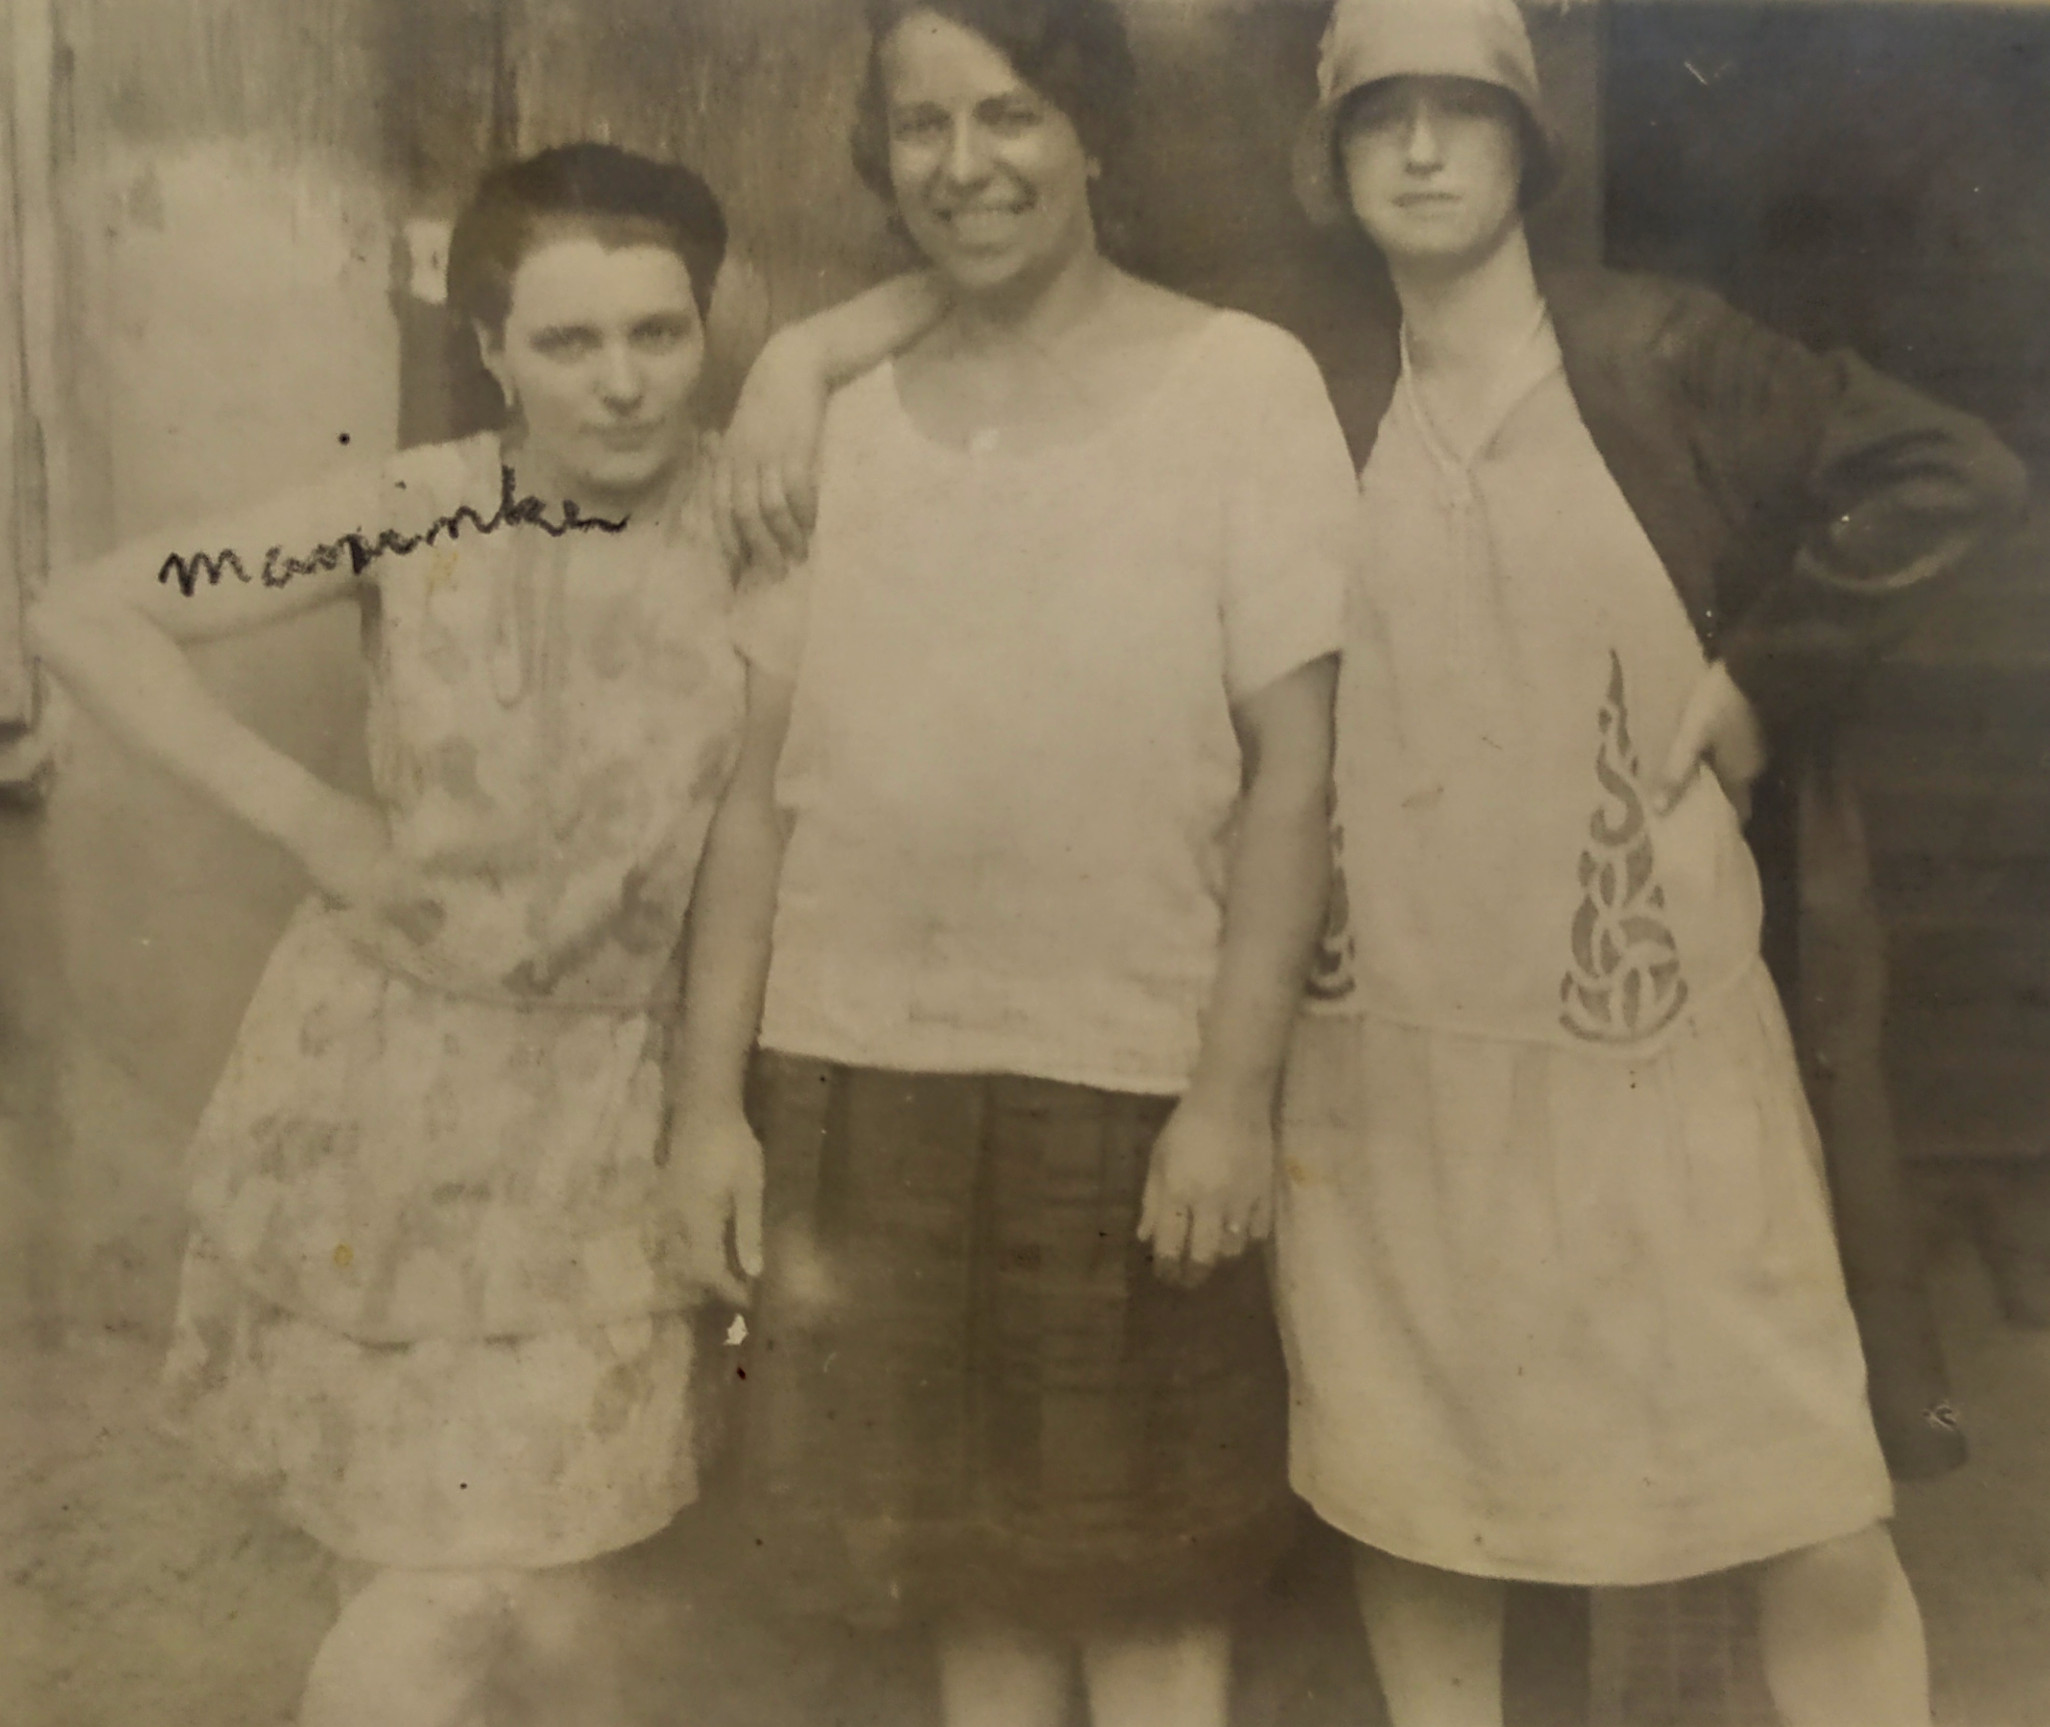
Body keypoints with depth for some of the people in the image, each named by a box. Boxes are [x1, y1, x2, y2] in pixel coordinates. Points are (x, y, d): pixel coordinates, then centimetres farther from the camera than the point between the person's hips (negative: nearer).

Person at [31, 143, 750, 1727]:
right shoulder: (414, 515, -12)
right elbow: (86, 619, -8)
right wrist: (307, 816, -12)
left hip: (597, 1099, 1)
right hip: (389, 1067, -1)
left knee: (497, 1563, 5)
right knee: (494, 1570, 11)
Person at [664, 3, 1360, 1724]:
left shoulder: (1242, 384, -3)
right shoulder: (839, 418, 6)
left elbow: (1295, 766, -6)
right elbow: (764, 778, 7)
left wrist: (1235, 1091, -12)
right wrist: (711, 1094, 5)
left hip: (1134, 1085, -3)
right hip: (857, 1081, 3)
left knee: (1149, 1589, 9)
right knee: (970, 1576, 15)